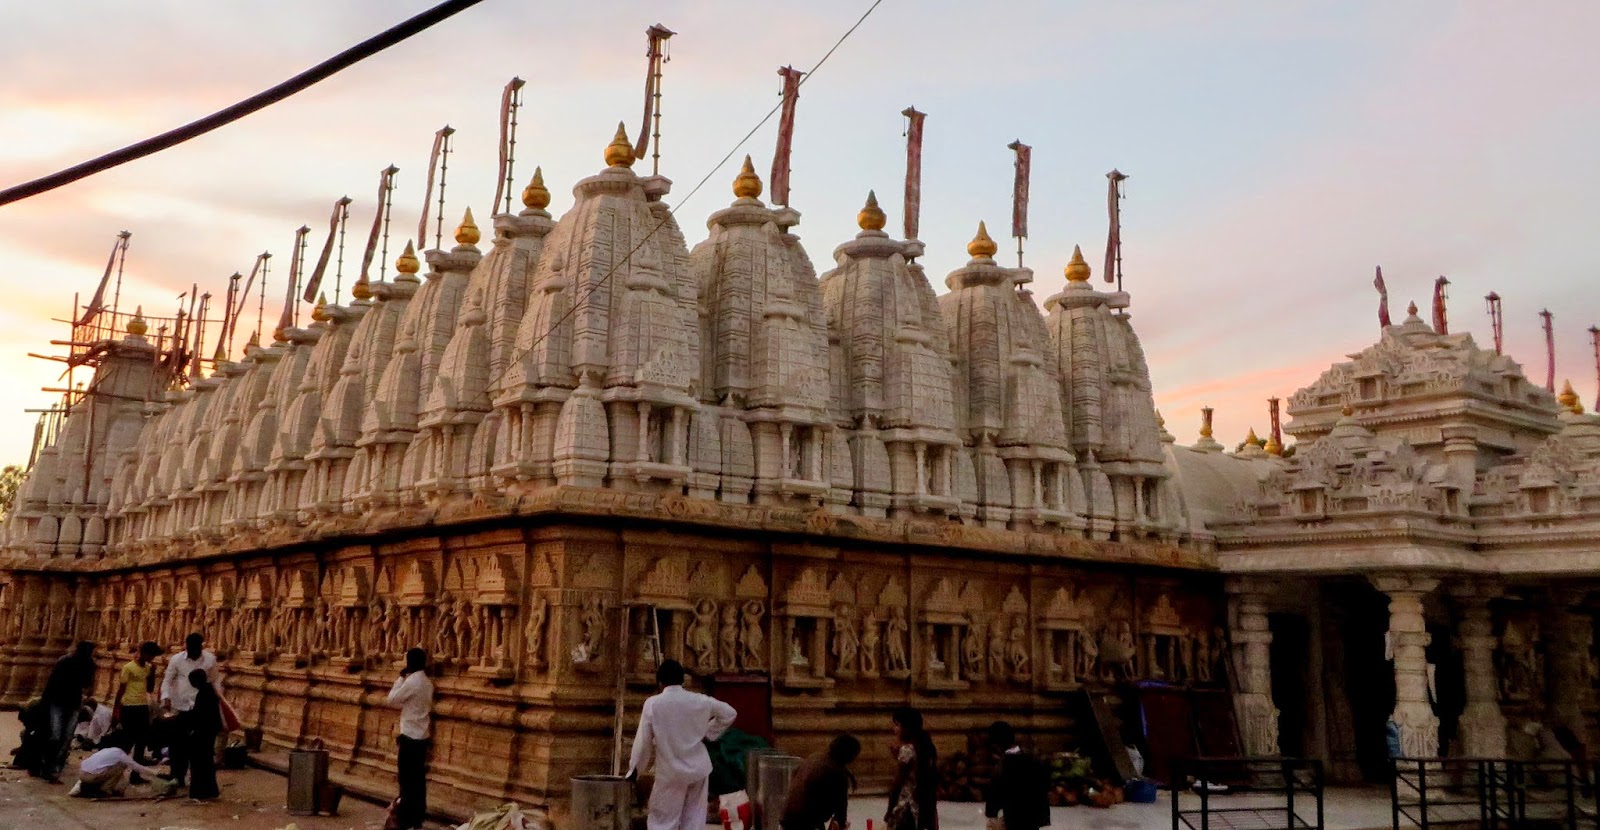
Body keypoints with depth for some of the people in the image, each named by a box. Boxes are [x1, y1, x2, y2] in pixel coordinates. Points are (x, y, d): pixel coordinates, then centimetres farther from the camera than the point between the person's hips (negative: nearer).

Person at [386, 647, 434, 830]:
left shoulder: (411, 681, -16)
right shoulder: (427, 683, 10)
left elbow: (392, 700, -7)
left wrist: (400, 678, -1)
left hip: (410, 736, -8)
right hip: (422, 736, 8)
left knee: (406, 779, -2)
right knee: (418, 777, 11)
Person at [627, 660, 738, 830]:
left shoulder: (653, 704, -12)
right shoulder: (699, 701, -3)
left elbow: (643, 740, -8)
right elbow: (730, 713, 8)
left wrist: (634, 769, 4)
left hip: (671, 772, -3)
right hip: (698, 769, 3)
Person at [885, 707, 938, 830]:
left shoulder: (906, 749, -17)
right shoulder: (925, 747, 7)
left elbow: (897, 783, -15)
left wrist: (890, 810, -6)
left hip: (905, 807, -8)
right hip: (923, 805, 8)